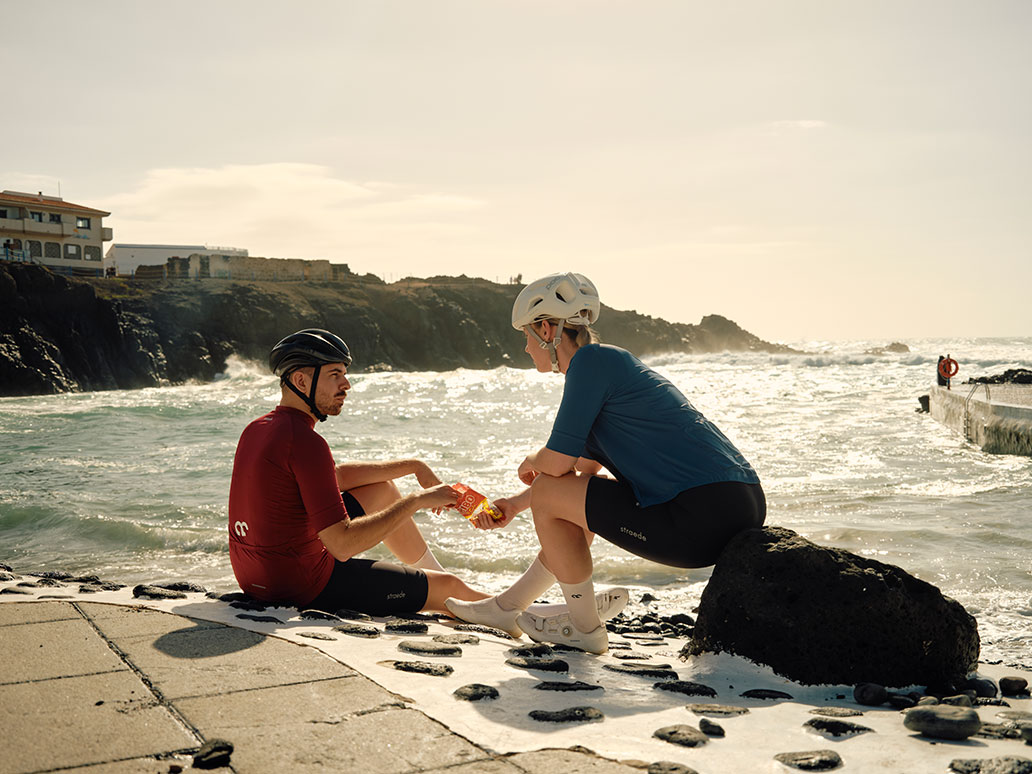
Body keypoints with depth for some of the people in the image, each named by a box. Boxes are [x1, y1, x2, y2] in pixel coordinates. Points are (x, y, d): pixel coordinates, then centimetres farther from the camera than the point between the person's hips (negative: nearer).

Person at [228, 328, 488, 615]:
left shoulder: (256, 429, 4)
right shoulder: (305, 441, -25)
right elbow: (343, 545, -28)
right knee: (448, 588, 1)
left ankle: (434, 571, 40)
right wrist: (417, 501, -19)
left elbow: (336, 476, 18)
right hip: (305, 586, -9)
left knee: (382, 490, 25)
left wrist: (414, 466, 16)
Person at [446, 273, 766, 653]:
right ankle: (509, 605, 35)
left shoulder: (592, 360, -8)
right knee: (578, 499, 27)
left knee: (547, 495, 0)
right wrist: (514, 504, 33)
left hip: (704, 520, -10)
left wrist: (531, 462, 11)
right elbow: (582, 469, 29)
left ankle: (584, 627, 12)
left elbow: (557, 462, -12)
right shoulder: (612, 362, 21)